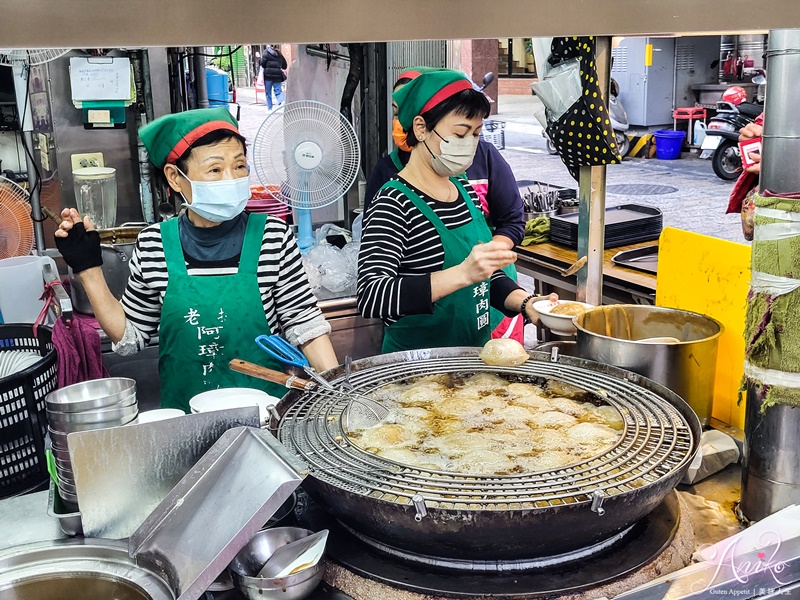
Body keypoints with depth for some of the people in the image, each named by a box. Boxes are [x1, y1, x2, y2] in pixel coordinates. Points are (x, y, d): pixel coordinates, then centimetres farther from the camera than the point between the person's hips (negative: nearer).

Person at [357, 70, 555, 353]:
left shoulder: (466, 192, 7)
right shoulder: (392, 205, -15)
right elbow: (370, 298, -27)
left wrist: (525, 302, -2)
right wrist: (463, 273, -34)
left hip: (475, 356, 6)